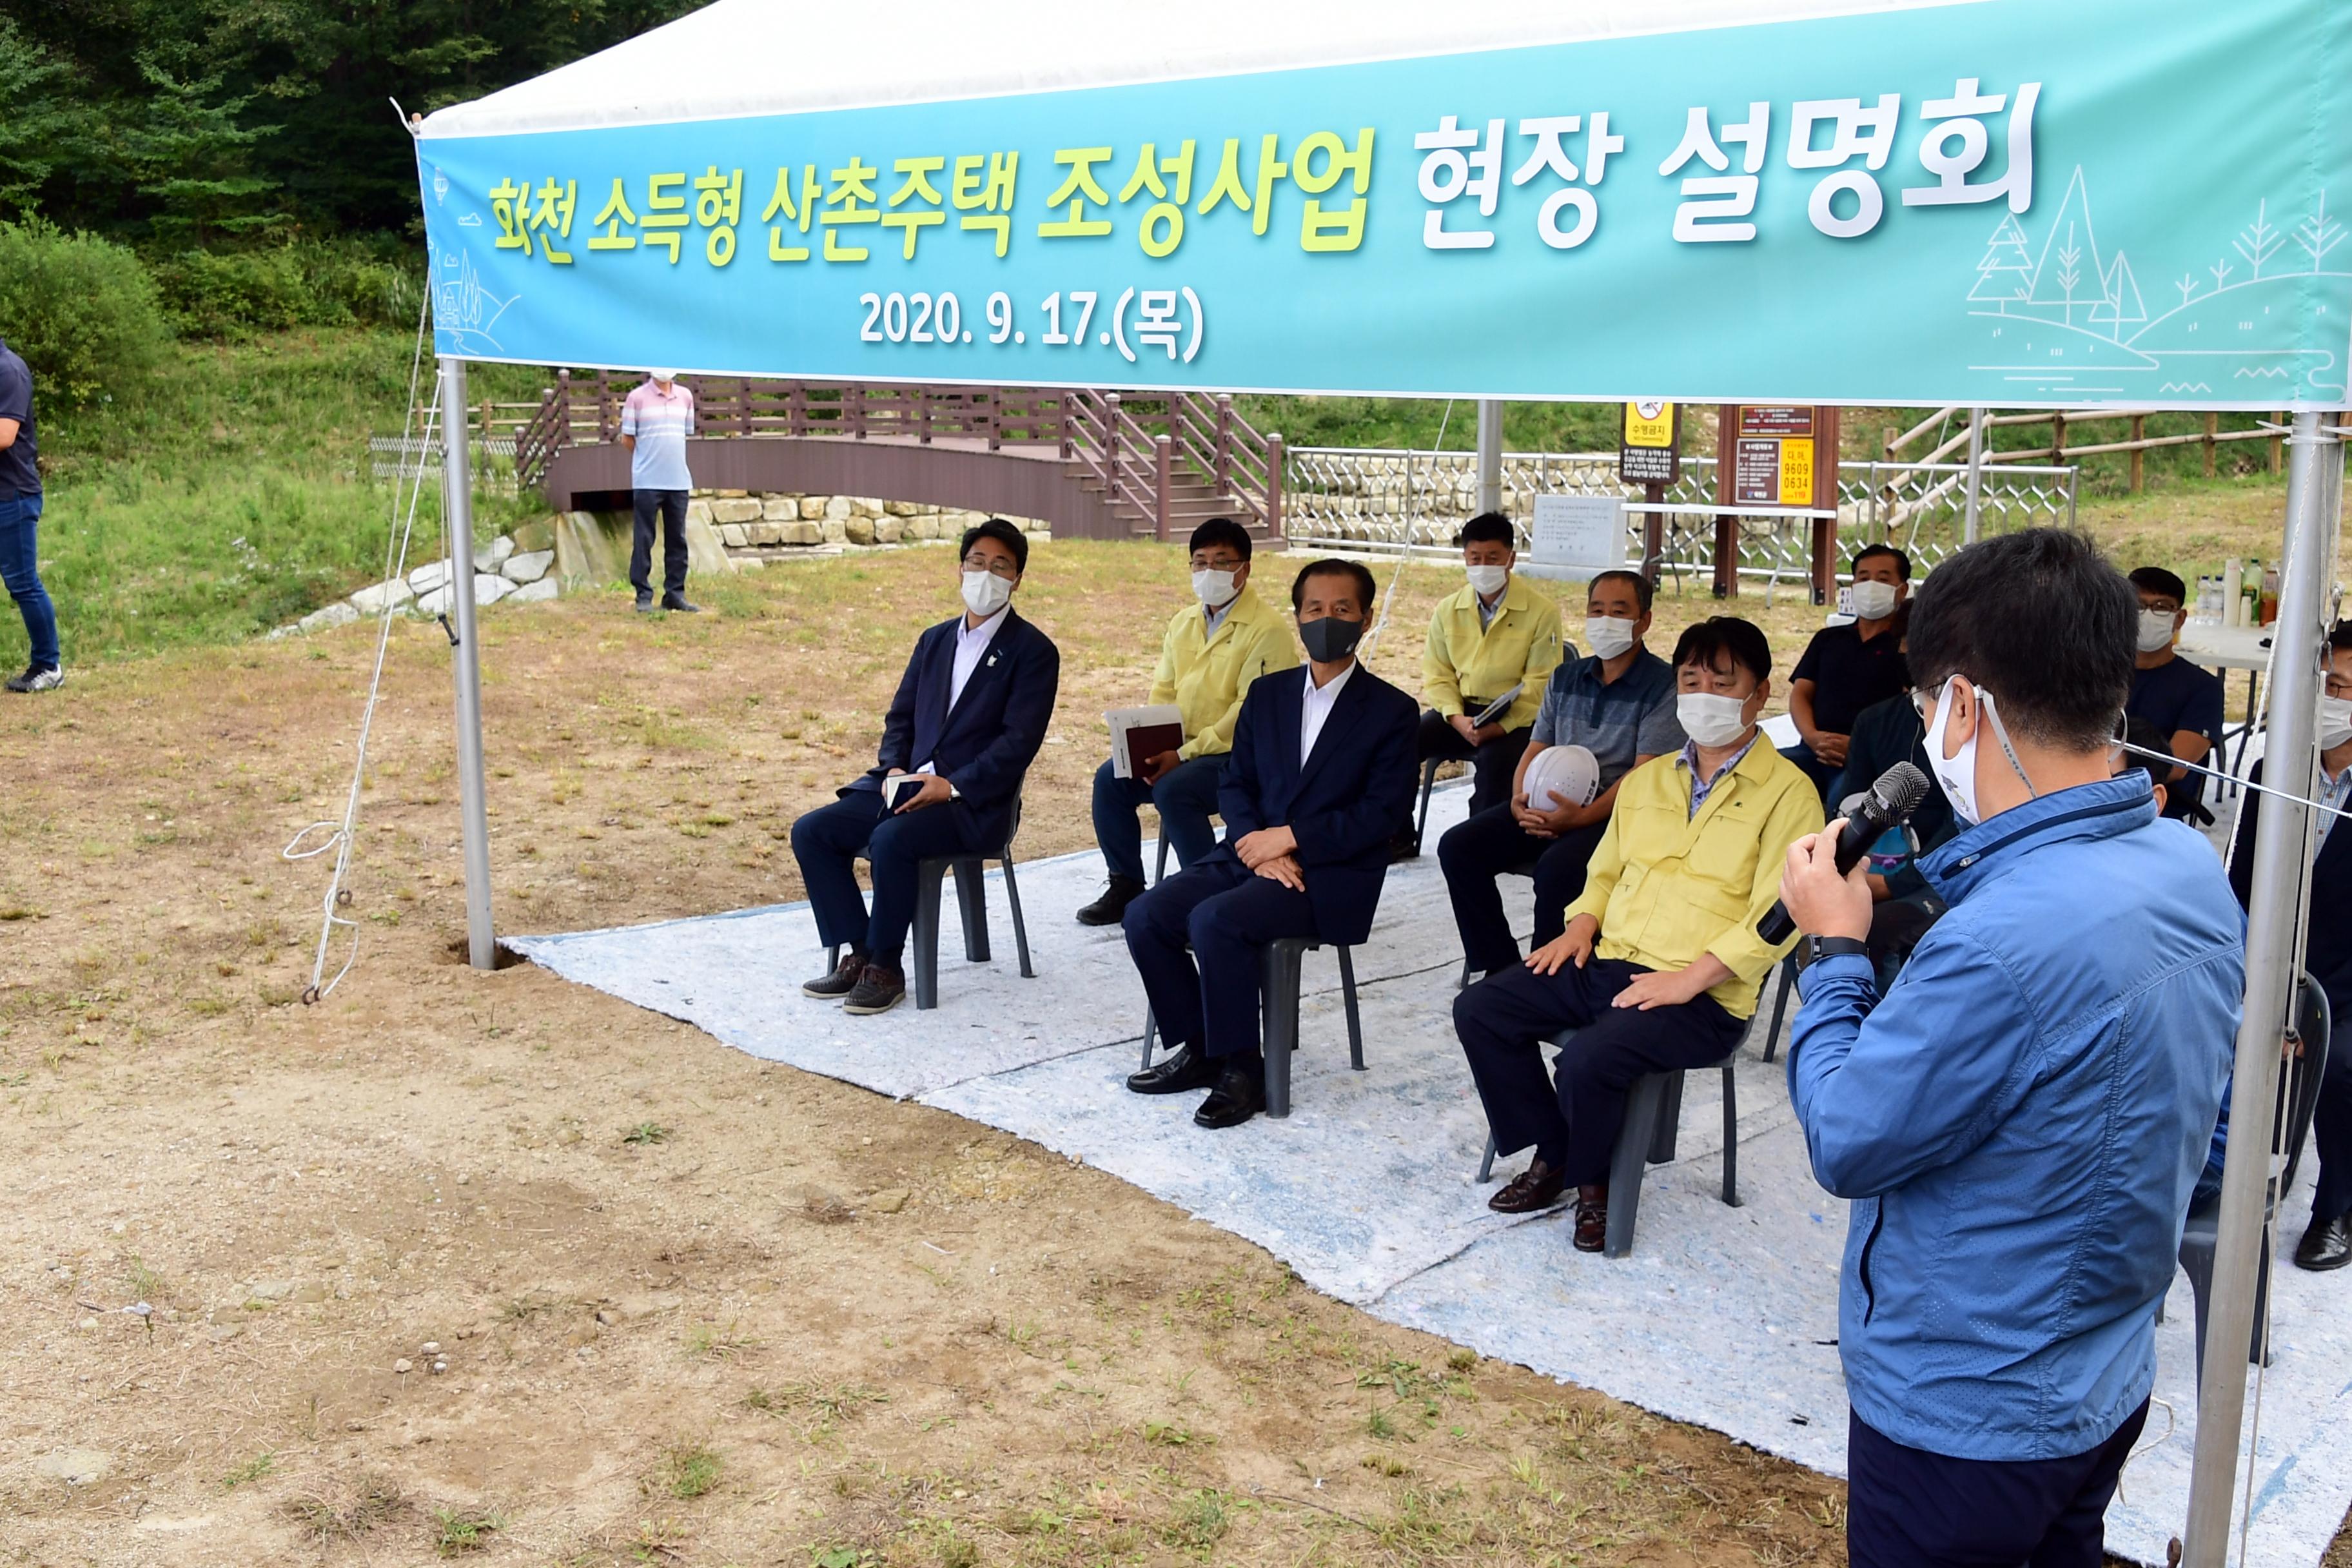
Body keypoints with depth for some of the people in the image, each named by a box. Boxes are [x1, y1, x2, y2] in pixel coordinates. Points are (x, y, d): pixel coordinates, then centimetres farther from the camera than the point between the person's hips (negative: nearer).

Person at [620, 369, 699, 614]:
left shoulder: (686, 396, 9)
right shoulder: (637, 397, -2)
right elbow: (627, 438, 2)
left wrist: (668, 456, 12)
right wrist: (650, 457, 8)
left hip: (679, 481, 4)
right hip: (647, 481, -4)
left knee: (677, 540, 7)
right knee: (644, 540, -1)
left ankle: (675, 594, 15)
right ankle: (643, 596, 4)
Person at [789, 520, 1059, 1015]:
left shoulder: (1034, 651, -3)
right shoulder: (935, 640, 17)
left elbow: (1019, 741, -12)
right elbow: (900, 717, 17)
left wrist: (952, 787, -20)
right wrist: (894, 768, -4)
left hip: (974, 802, -7)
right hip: (907, 785, 7)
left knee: (891, 839, -33)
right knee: (811, 831, -10)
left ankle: (885, 969, -16)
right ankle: (857, 954, -4)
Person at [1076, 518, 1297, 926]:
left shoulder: (1268, 630, -11)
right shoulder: (1184, 623, 14)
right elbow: (1163, 692, 15)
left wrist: (1185, 754, -22)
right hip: (1180, 749, 7)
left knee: (1173, 790, -31)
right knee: (1110, 779, -11)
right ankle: (1126, 887, 2)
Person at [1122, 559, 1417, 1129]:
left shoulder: (1390, 710, -3)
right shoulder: (1267, 692, 12)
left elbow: (1380, 814, -10)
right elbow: (1234, 784, 10)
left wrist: (1289, 838, -16)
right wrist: (1261, 850, -10)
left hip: (1332, 875, -6)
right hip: (1251, 852, 6)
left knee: (1214, 921, -30)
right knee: (1146, 915, -15)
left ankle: (1241, 1070, -15)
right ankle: (1199, 1049, 1)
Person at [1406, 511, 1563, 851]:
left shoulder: (1542, 611, -6)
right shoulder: (1448, 609, 6)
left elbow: (1539, 686, -9)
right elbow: (1437, 675, 7)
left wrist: (1499, 728, -23)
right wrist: (1458, 720, -12)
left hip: (1515, 719, -4)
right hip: (1460, 712, 4)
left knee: (1494, 758, -37)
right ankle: (1399, 837, 0)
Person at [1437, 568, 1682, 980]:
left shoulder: (1663, 684, -4)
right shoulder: (1565, 677, 16)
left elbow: (1645, 774, -13)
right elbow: (1538, 747, 15)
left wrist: (1581, 817, -24)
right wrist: (1520, 799, -7)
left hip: (1617, 812, -6)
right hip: (1549, 804, 7)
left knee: (1557, 866, -35)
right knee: (1458, 847, -13)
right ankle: (1500, 970, -8)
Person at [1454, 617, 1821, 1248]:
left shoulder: (1787, 792, -4)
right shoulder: (1647, 780, 18)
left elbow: (1775, 917, -13)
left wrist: (1688, 980, -20)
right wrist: (1582, 924, 6)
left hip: (1703, 995, -7)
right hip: (1607, 961, 7)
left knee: (1588, 1059, -31)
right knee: (1478, 1010, -9)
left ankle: (1591, 1179, 1)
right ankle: (1553, 1155, 7)